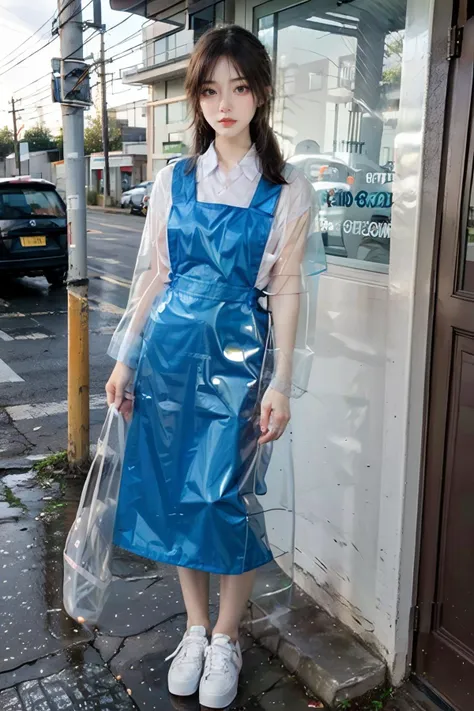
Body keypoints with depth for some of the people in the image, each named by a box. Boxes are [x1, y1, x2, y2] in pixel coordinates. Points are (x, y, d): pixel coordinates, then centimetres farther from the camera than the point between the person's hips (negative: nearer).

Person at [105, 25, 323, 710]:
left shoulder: (288, 190, -1)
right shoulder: (174, 180, 7)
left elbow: (284, 288, -2)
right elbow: (152, 273, 9)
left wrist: (281, 382, -7)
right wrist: (125, 357, 6)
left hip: (240, 353, -3)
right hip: (170, 347, 3)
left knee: (230, 497, 2)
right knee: (174, 490, 10)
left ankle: (226, 639, 26)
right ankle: (195, 628, 31)